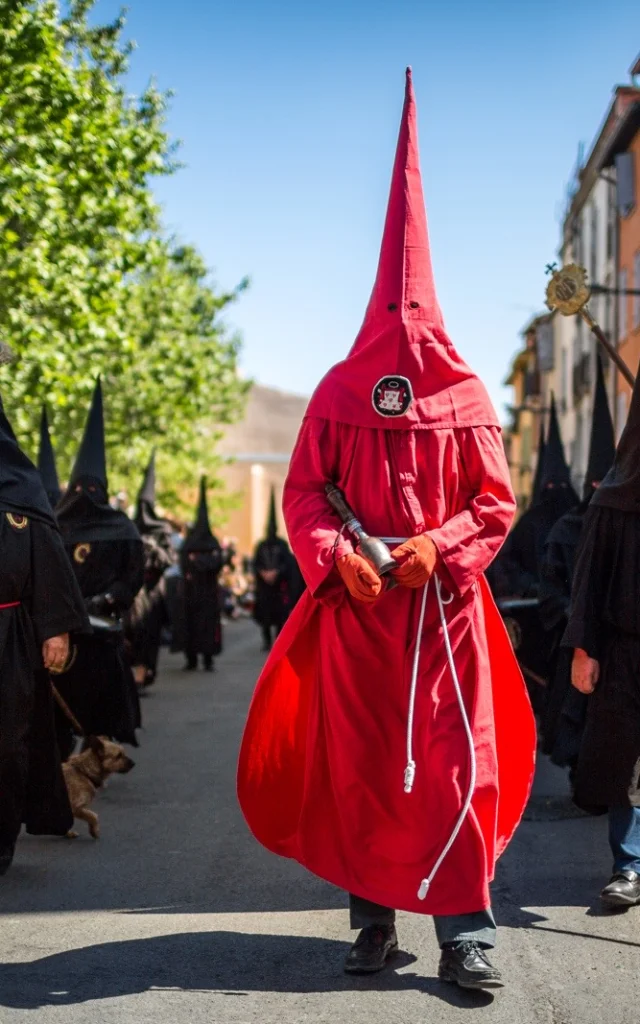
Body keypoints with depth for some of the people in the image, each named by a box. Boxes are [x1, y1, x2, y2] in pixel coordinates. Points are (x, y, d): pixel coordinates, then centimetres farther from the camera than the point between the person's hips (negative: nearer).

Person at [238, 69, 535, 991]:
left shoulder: (466, 394, 4)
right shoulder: (339, 392, 6)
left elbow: (497, 500, 4)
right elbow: (303, 495, 4)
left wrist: (441, 546, -14)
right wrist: (338, 558, -13)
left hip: (445, 603, -1)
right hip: (356, 606, 1)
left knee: (455, 764, -3)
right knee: (358, 763, 4)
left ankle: (464, 931, 3)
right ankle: (374, 918, 17)